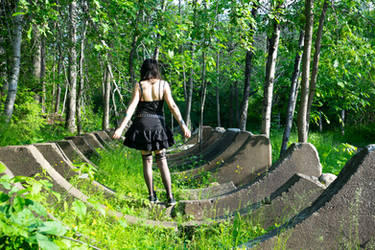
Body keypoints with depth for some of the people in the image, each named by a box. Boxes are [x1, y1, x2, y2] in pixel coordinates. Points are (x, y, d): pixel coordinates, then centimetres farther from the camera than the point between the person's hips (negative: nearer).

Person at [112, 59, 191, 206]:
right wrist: (183, 126, -4)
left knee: (147, 160, 10)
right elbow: (172, 106, -6)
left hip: (142, 125, -1)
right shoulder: (163, 84, -1)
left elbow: (132, 107, -11)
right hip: (158, 125, 1)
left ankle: (152, 196, 11)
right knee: (162, 160, 8)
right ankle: (170, 197, 1)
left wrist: (121, 128, -13)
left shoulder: (139, 85, -3)